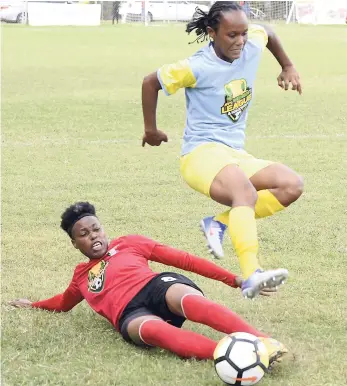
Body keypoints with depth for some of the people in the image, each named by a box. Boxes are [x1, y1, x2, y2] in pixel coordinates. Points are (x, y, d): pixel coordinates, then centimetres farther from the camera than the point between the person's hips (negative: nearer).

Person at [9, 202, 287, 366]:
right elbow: (65, 302, 58)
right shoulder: (81, 275, 35)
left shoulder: (128, 244, 26)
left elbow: (182, 259, 19)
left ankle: (261, 341, -60)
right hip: (130, 314, 0)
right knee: (152, 330, -41)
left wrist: (233, 279, 12)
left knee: (187, 298, -40)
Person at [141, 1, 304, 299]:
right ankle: (251, 277, -55)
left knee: (292, 185, -16)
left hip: (236, 154, 7)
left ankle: (220, 222, -11)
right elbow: (150, 82, 0)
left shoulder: (253, 45, 2)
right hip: (202, 154, -7)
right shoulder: (198, 67, -13)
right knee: (246, 193, -38)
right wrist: (151, 130, 11)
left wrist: (288, 67, 33)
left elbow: (268, 33, 28)